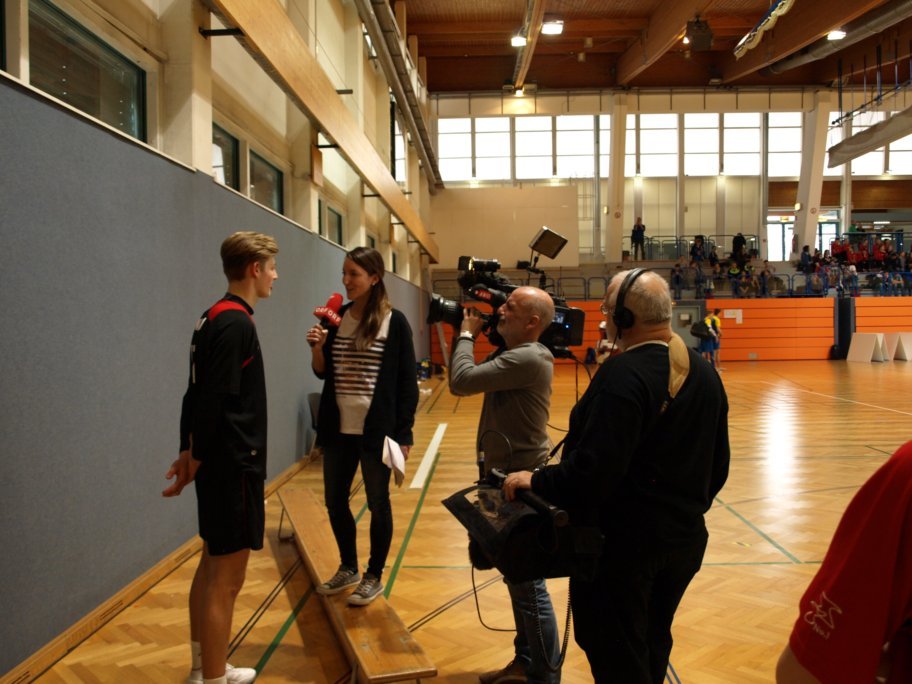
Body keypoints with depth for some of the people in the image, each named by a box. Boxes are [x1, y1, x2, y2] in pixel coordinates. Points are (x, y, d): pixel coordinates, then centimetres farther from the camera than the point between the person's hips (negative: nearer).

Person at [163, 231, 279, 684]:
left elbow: (199, 394, 11)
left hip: (217, 464, 10)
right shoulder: (237, 323, -17)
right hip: (234, 466, -10)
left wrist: (189, 452, 10)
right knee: (226, 580, 0)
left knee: (211, 566, 18)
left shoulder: (214, 318, 12)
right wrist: (195, 461, -12)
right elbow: (214, 401, -21)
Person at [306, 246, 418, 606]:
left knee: (377, 503, 8)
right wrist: (316, 349, -11)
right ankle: (348, 568, 34)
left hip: (376, 430, -5)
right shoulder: (338, 317, 5)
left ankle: (374, 577, 25)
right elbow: (322, 373, 10)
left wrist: (403, 433, -10)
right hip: (338, 428, 5)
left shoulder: (394, 322, -8)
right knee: (334, 500, 13)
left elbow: (407, 382, -7)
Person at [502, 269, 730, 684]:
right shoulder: (704, 373, 4)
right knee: (653, 649, 24)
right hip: (686, 539, 9)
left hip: (623, 542, -8)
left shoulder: (624, 374, -23)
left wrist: (537, 482, -14)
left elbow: (595, 467, -29)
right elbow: (718, 467, 12)